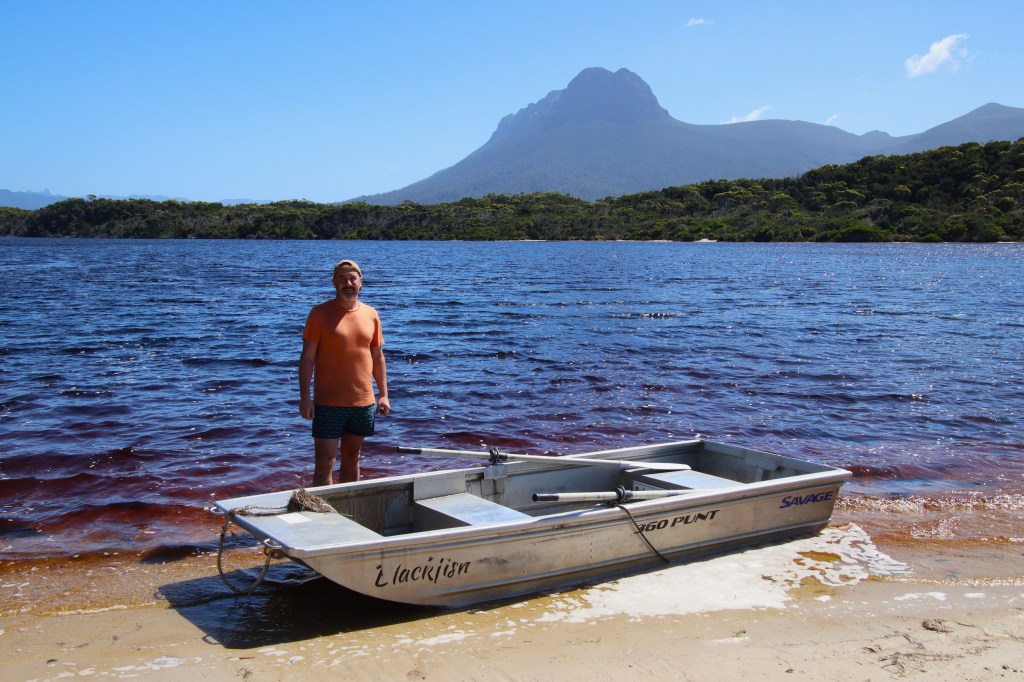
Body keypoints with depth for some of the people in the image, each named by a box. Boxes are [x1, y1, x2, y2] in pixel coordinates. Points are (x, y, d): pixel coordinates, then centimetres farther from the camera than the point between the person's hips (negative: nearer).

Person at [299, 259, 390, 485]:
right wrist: (304, 397, -12)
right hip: (328, 402, -4)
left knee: (352, 457, 15)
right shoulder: (320, 313, -5)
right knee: (325, 463, -4)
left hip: (364, 401, 4)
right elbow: (307, 357, -6)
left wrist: (383, 395, 9)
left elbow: (377, 357, 13)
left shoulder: (371, 314, 7)